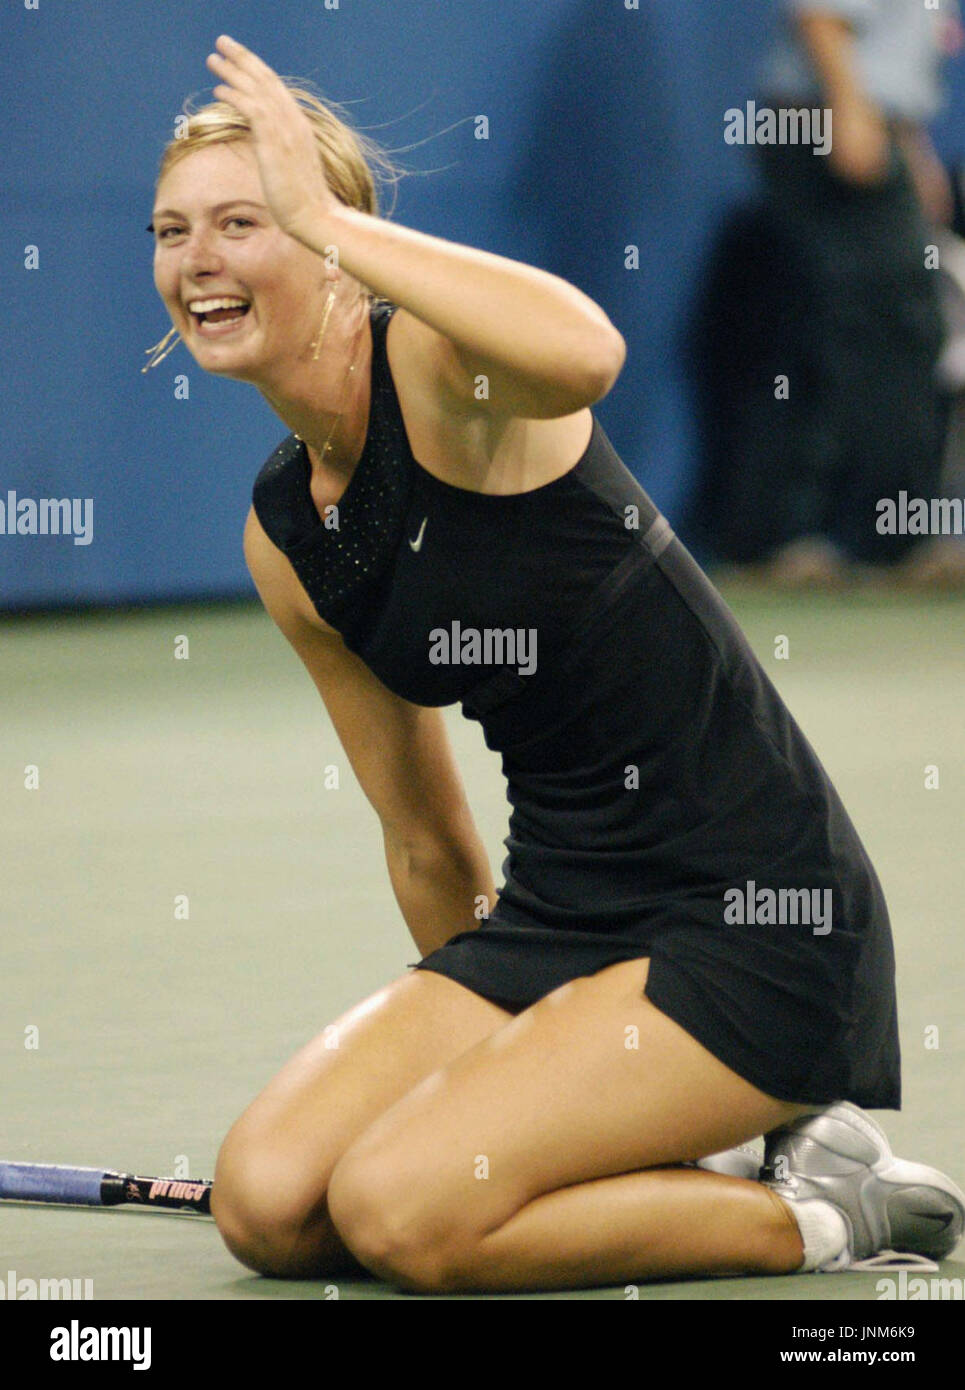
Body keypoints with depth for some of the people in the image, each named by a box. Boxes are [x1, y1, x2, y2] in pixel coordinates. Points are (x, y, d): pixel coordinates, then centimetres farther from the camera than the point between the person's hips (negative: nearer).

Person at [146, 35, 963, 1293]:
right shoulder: (282, 537, 8)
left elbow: (585, 353, -42)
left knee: (399, 1210, -21)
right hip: (553, 915, 8)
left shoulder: (433, 367, -14)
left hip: (758, 919, -8)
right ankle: (657, 1165, 10)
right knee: (267, 1204, -9)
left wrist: (326, 214, -30)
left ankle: (815, 1209, -1)